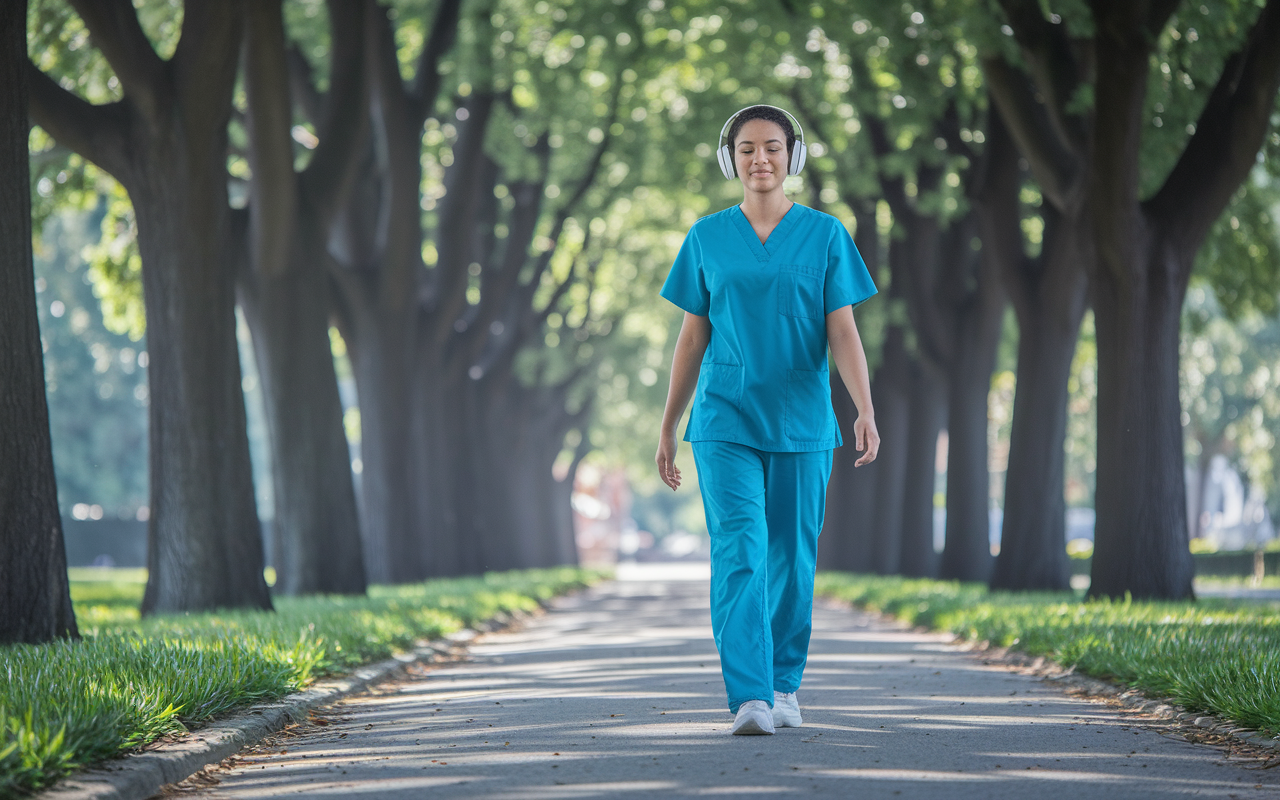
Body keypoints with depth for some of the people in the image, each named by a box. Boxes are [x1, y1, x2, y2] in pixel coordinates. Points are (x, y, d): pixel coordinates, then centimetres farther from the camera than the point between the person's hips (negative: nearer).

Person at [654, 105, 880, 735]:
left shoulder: (825, 235, 3)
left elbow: (844, 335, -1)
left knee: (791, 560, 6)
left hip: (802, 423, 0)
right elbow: (692, 339, 11)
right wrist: (667, 428, 11)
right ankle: (749, 699, -19)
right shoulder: (706, 238, 6)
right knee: (738, 554, -14)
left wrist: (866, 411, -16)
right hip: (726, 423, 0)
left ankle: (785, 683, 25)